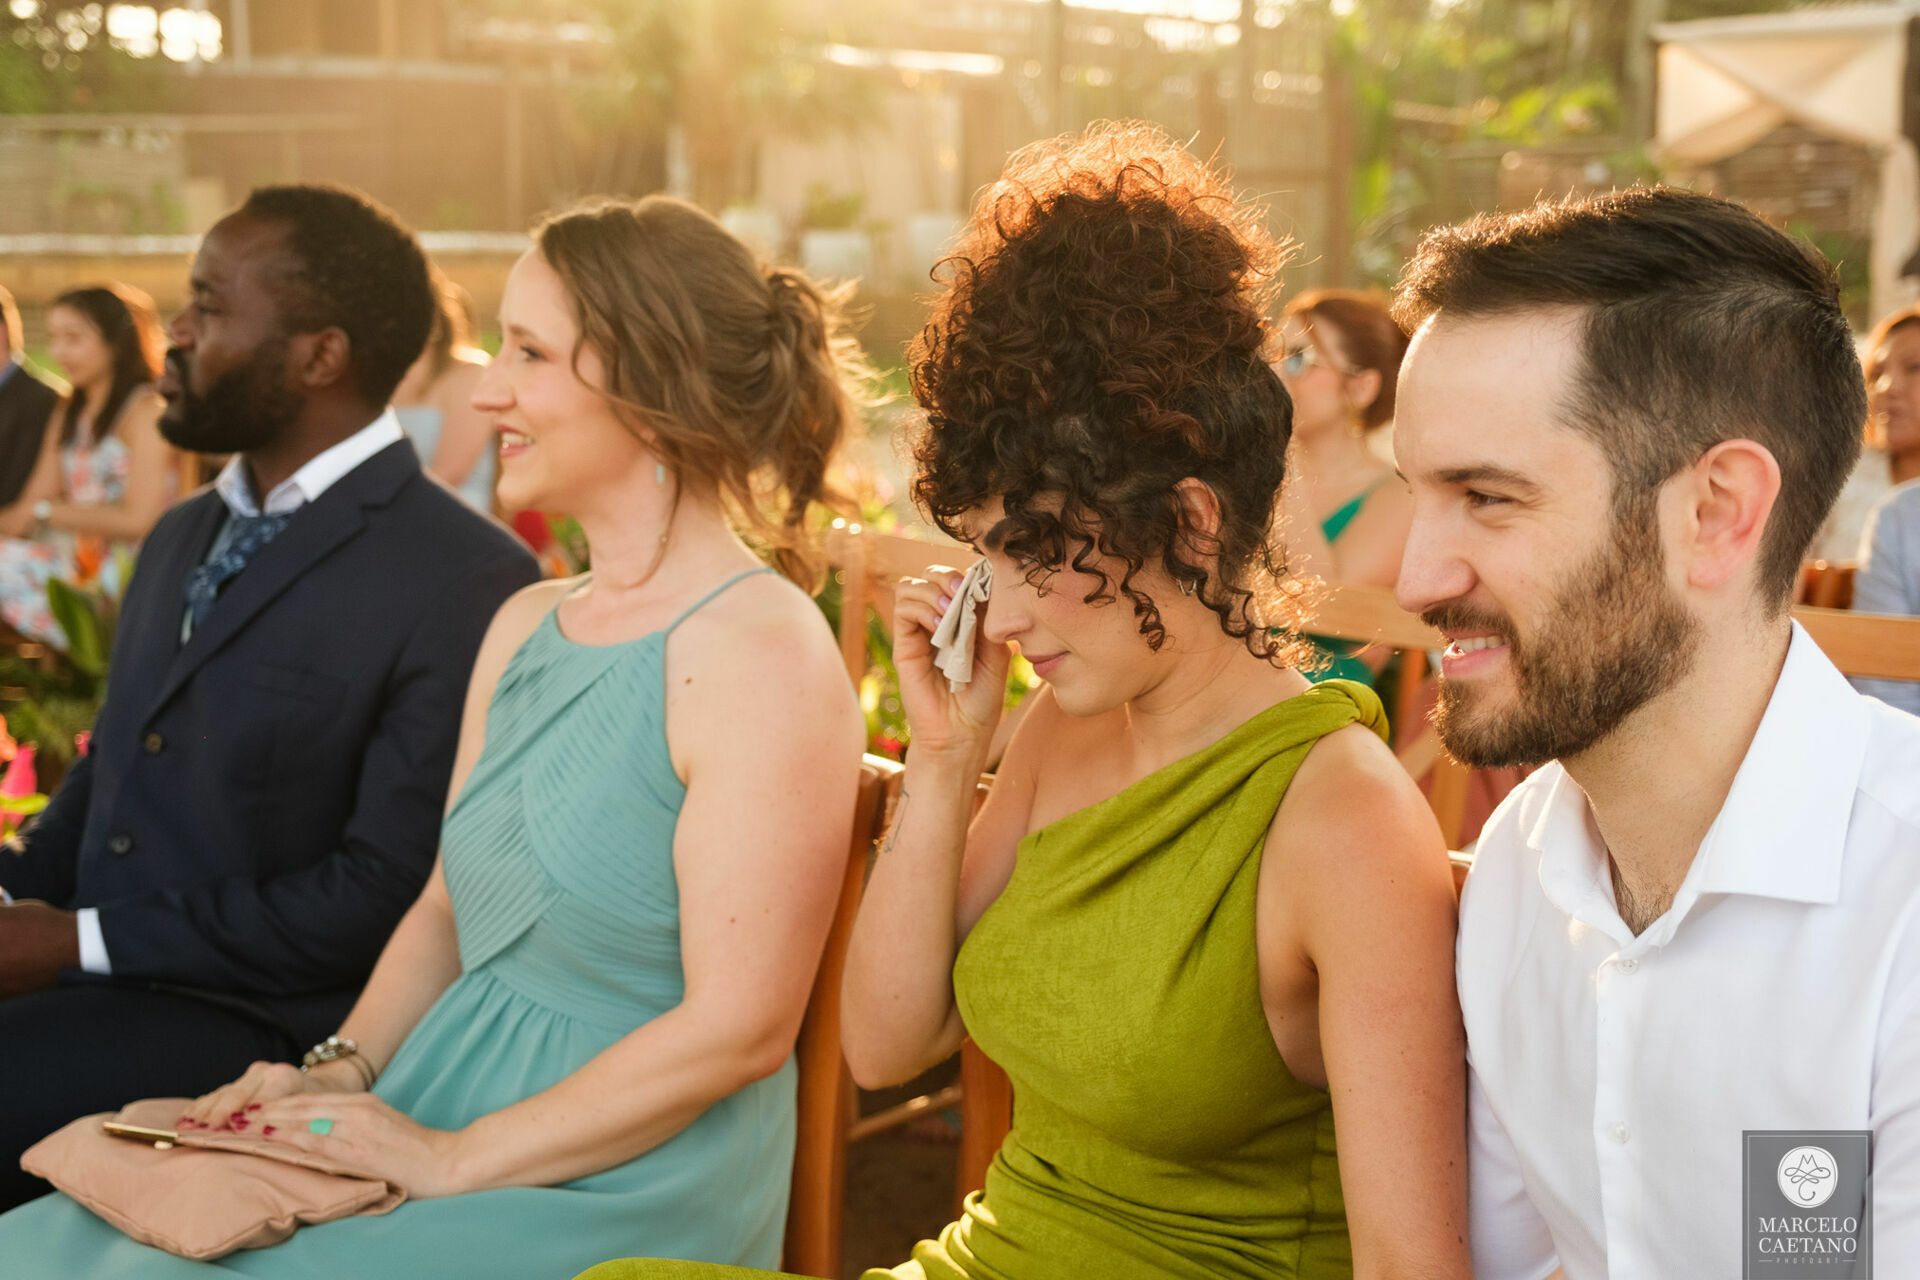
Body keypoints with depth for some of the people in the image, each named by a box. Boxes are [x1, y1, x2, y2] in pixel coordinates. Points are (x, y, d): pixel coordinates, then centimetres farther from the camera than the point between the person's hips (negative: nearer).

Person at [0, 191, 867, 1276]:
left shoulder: (763, 656, -16)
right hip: (435, 1121, 7)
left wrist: (454, 1158, -15)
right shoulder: (523, 627, 11)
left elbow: (738, 1025, -19)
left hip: (620, 1192, -7)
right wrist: (339, 1074, 0)